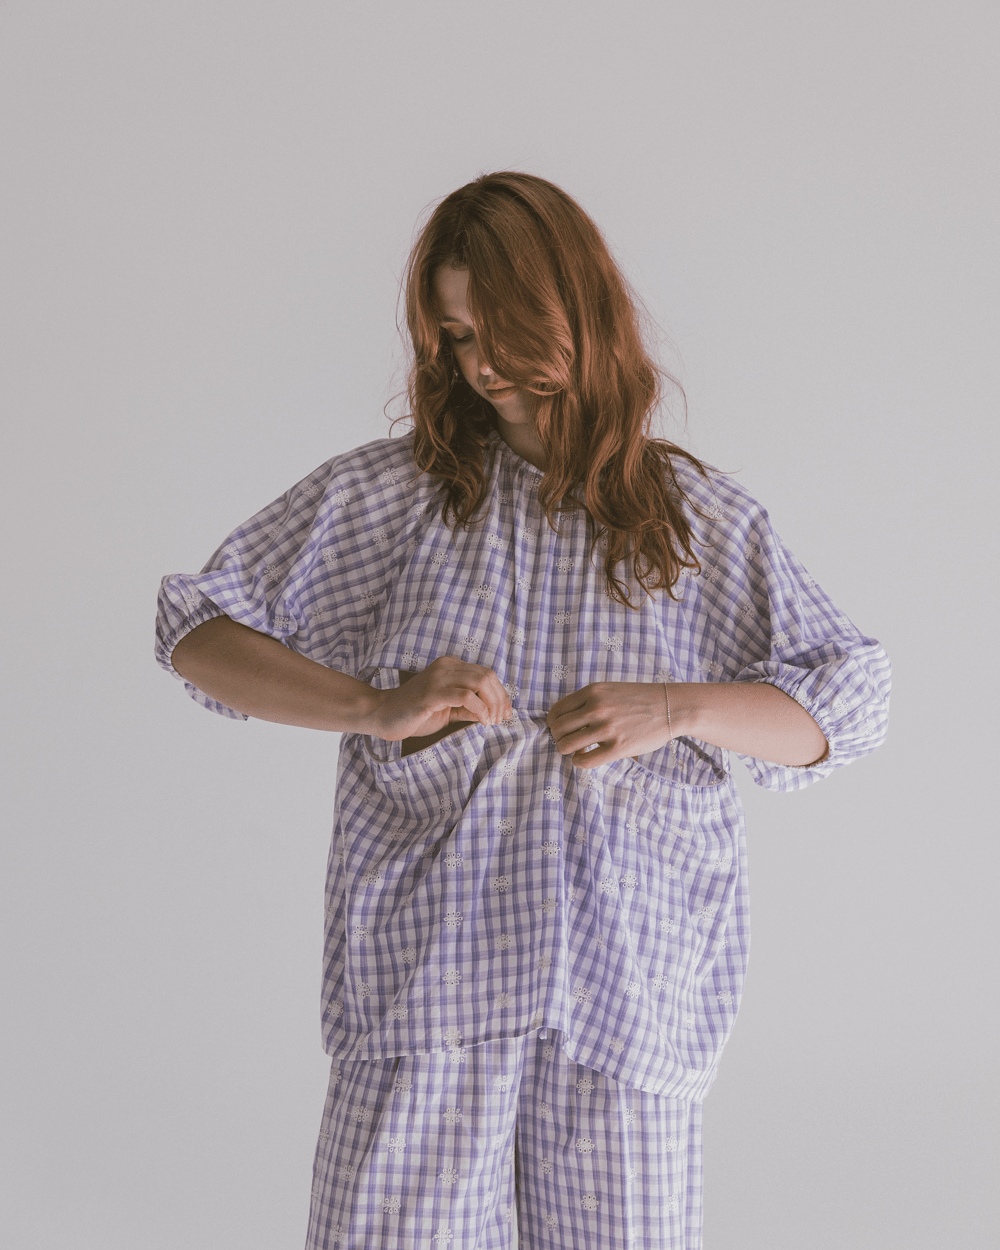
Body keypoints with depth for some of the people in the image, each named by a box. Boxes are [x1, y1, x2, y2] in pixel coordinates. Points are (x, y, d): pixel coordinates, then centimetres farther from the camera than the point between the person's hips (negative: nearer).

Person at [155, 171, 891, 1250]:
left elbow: (850, 704, 6)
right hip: (425, 976, 0)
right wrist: (375, 707, -10)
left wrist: (676, 710, -12)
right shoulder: (386, 495, 7)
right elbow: (196, 634, 6)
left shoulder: (703, 522, 8)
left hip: (634, 987, 1)